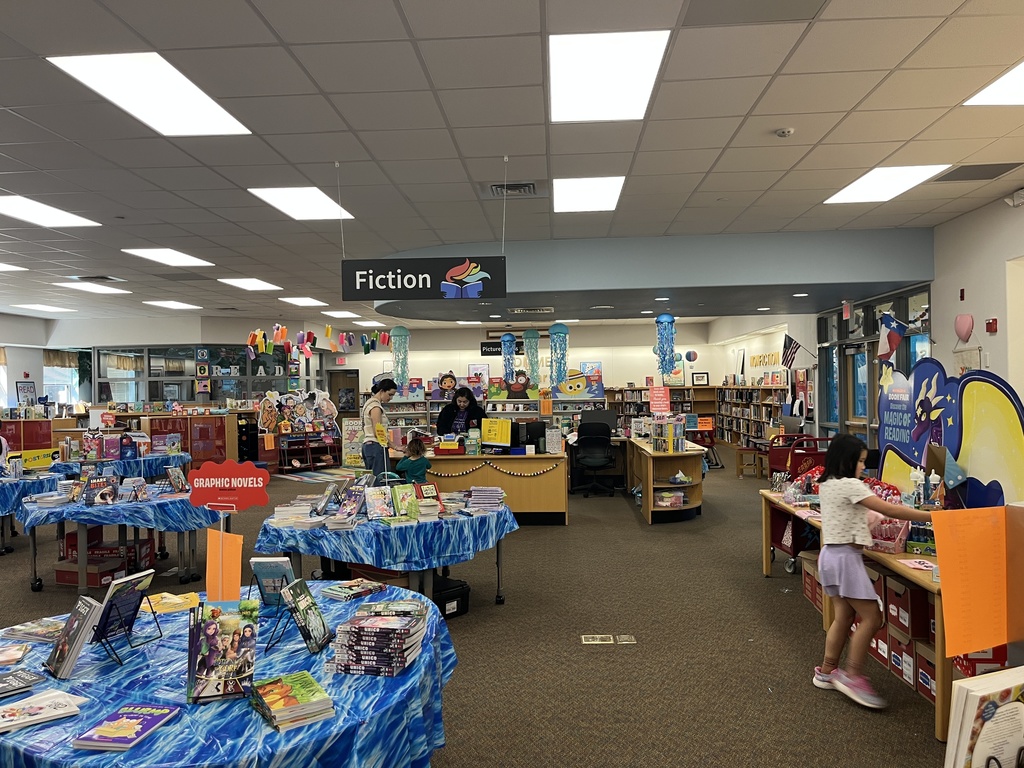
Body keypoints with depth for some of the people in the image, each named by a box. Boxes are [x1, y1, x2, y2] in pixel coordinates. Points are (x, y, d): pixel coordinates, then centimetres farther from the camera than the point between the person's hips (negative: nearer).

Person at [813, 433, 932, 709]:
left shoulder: (827, 484, 11)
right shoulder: (850, 485, -17)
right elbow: (890, 510, -19)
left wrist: (866, 519, 11)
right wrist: (931, 516, -14)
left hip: (830, 554, 10)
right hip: (846, 557, -9)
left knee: (844, 616, 15)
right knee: (871, 617, -3)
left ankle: (826, 672, 22)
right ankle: (852, 676, 1)